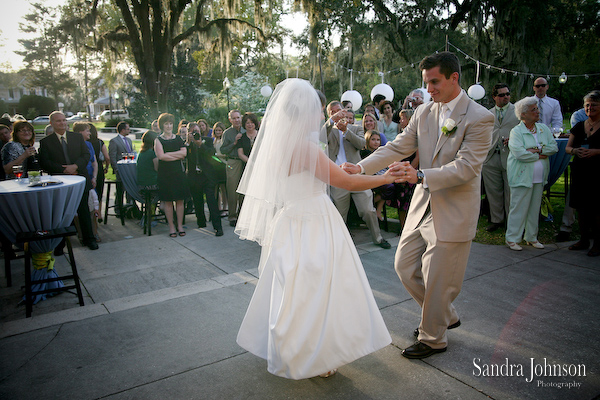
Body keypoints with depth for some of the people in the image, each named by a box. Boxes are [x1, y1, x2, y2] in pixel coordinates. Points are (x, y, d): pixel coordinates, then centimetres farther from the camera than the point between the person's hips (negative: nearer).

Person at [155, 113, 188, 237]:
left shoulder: (178, 138, 11)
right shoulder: (158, 140, 3)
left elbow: (184, 152, -3)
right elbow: (161, 156, -12)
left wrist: (168, 154, -9)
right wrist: (178, 156, -10)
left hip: (179, 172, 2)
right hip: (165, 173, -2)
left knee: (180, 200, 3)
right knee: (168, 201, 1)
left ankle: (180, 225, 13)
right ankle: (171, 226, 10)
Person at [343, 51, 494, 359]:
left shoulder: (479, 118, -13)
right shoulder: (423, 113, 6)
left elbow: (465, 167, -21)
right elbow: (398, 147, 2)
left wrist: (420, 176, -34)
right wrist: (361, 167, -12)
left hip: (453, 213, -7)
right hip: (422, 206, 7)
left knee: (437, 279, 3)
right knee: (405, 266, 14)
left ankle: (433, 338, 28)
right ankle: (445, 316, 37)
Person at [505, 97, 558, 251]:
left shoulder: (544, 128, 10)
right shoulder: (516, 131, -9)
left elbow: (554, 147, 3)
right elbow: (520, 154, -20)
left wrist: (537, 149, -12)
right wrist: (540, 156, -8)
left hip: (539, 177, 6)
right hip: (522, 176, -6)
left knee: (535, 208, 12)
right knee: (519, 208, -3)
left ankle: (532, 237, 24)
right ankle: (512, 239, 7)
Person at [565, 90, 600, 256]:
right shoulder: (578, 127, 11)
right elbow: (567, 147, 11)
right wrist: (575, 150, -10)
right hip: (580, 172, 5)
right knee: (581, 207, 9)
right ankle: (584, 239, 21)